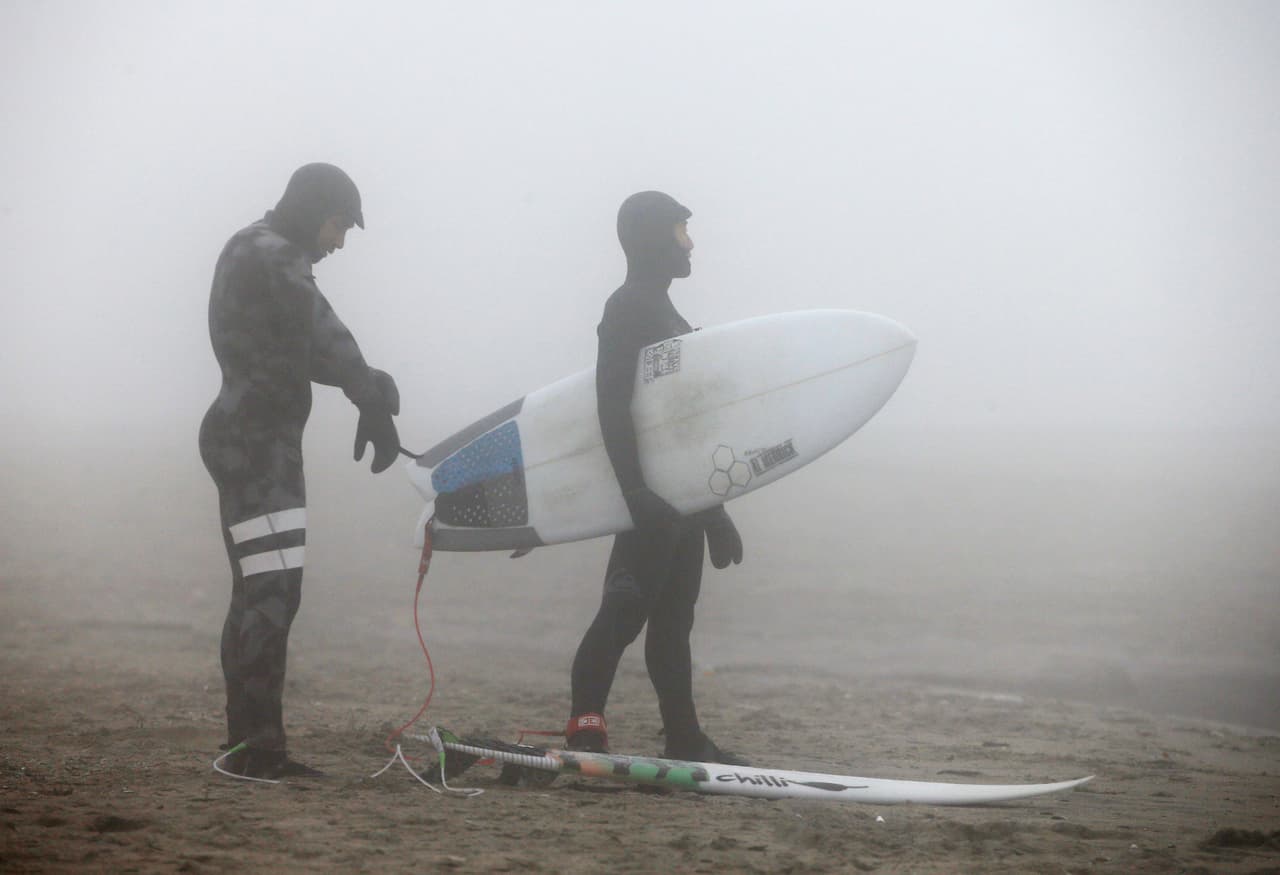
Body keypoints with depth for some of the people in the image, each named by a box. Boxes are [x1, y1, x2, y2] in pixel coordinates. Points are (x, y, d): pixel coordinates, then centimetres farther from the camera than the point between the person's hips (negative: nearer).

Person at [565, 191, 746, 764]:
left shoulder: (664, 313, 23)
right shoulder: (630, 308, -7)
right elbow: (613, 406, -19)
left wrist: (714, 512, 23)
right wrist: (636, 492, -29)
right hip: (653, 495, -10)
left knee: (673, 615, 10)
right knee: (627, 608, -15)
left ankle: (685, 740, 12)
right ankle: (584, 732, -18)